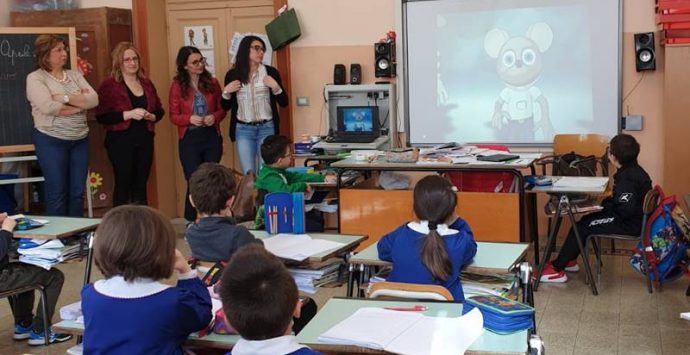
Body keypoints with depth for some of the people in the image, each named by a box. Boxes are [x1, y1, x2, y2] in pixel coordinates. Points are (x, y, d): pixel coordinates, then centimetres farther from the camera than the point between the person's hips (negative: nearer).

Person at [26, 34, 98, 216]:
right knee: (57, 194, 1)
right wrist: (80, 103, -9)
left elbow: (94, 100, -2)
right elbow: (48, 106, -20)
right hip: (51, 141, -5)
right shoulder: (35, 78, -4)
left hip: (80, 140, 5)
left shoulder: (74, 75, 11)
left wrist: (64, 98, -14)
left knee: (77, 193, 8)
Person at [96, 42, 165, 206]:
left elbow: (159, 110, 18)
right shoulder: (109, 85, -5)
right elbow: (102, 117, -12)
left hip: (145, 140, 5)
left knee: (141, 184, 10)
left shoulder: (147, 84, 12)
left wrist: (151, 116, -5)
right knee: (123, 184, 0)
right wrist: (128, 114, -20)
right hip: (121, 141, -5)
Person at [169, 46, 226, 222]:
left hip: (212, 137, 3)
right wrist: (190, 119, -20)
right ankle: (192, 222, 11)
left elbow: (222, 109, 11)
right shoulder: (177, 86, -3)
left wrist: (214, 117, -11)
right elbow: (173, 116, -2)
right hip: (189, 139, -3)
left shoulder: (212, 83, 4)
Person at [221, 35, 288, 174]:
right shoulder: (233, 74, 4)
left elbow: (284, 103, 4)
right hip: (243, 130, 1)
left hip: (267, 128, -1)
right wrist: (226, 92, -7)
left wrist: (276, 87, -12)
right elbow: (226, 106, 11)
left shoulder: (271, 72, 1)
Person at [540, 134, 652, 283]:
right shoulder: (633, 170, 7)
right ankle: (569, 260, 24)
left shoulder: (626, 177, -25)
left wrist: (607, 204, -13)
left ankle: (557, 269, 0)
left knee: (581, 227, -7)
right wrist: (608, 202, 3)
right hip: (635, 218, 10)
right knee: (586, 220, 17)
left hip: (630, 225, -10)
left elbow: (625, 209, -30)